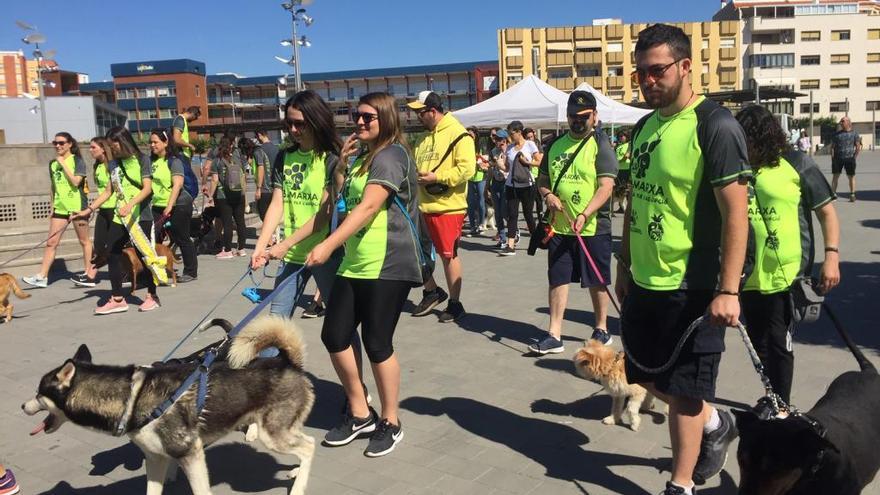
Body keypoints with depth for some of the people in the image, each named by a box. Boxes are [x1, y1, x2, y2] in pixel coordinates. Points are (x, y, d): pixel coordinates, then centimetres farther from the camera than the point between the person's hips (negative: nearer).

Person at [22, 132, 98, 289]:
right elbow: (54, 187, 19)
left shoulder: (77, 160, -5)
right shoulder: (53, 163, 12)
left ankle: (89, 274, 13)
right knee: (51, 242, 2)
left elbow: (75, 182, -18)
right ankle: (42, 277, 3)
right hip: (60, 207, 6)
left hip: (77, 206, -6)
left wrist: (63, 164, -15)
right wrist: (52, 206, 16)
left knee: (84, 241, 6)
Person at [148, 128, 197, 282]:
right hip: (158, 206, 6)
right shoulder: (152, 161, 11)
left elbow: (177, 184, -18)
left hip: (178, 206, -6)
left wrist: (169, 206, -24)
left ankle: (191, 272, 14)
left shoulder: (174, 160, -9)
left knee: (182, 239, 2)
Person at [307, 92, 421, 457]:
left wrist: (329, 245, -26)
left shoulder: (390, 156, -11)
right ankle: (360, 414, 24)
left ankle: (390, 423, 18)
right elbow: (344, 201, 25)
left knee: (377, 344, -2)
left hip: (388, 266, -9)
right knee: (334, 337, 7)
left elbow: (368, 207, -21)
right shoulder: (363, 156, 18)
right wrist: (342, 163, 12)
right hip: (355, 263, 9)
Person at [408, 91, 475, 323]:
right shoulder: (425, 137, 16)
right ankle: (432, 291, 32)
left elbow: (467, 169, -20)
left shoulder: (458, 134, -10)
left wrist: (436, 177, -20)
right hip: (423, 205, 8)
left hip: (448, 207, -8)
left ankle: (455, 304, 16)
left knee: (449, 255, 2)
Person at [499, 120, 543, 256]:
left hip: (526, 185, -3)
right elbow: (507, 167, 11)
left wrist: (527, 162, -15)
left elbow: (540, 162, -2)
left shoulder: (530, 145, -2)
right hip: (511, 185, 3)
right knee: (512, 214, -3)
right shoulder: (509, 147, 9)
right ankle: (510, 246, -6)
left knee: (528, 214, 5)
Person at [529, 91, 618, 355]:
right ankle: (554, 335, 13)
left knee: (597, 282, 8)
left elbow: (606, 186, -15)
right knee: (557, 280, 6)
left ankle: (601, 329, 27)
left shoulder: (601, 145, -6)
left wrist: (584, 216, -27)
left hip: (593, 228, -4)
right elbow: (542, 181, 18)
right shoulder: (555, 145, 10)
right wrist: (548, 195, -5)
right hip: (559, 227, 5)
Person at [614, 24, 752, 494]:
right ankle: (715, 424, 44)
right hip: (644, 281, 8)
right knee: (649, 376, 19)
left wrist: (728, 291, -22)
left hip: (692, 287, -8)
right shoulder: (644, 127, 9)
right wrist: (624, 267, 17)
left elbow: (736, 212, -17)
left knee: (683, 390, 5)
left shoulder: (715, 126, -13)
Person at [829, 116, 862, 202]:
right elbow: (832, 146, 7)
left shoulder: (854, 134, 4)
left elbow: (858, 147, 2)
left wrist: (855, 157, -7)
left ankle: (852, 195, 12)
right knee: (835, 176, -2)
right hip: (838, 158, 1)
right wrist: (833, 157, -3)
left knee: (851, 177, 4)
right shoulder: (836, 134, 8)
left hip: (849, 159, -1)